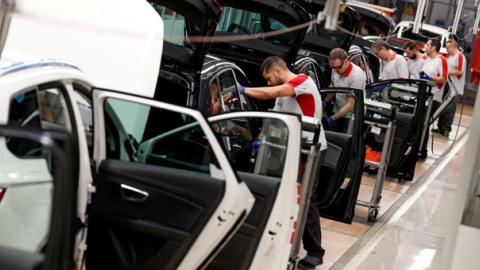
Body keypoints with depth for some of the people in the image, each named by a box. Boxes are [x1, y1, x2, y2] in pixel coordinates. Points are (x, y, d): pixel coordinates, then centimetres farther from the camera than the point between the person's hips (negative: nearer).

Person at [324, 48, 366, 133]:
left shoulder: (357, 76, -26)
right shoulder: (337, 69, -4)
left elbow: (351, 105, -23)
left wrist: (332, 118, -21)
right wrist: (325, 101, 0)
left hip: (350, 119, -7)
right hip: (337, 112, 7)